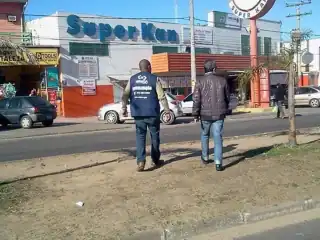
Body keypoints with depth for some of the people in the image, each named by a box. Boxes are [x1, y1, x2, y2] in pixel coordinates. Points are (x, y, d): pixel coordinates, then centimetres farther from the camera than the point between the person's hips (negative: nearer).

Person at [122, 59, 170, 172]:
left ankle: (141, 161, -10)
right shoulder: (154, 79, -3)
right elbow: (161, 96, -7)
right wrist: (167, 110, -1)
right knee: (155, 136, 12)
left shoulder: (132, 79, 7)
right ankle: (155, 161, 21)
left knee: (140, 136, 5)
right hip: (152, 113, -2)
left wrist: (124, 108, 9)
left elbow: (125, 95, 2)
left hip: (138, 113, 2)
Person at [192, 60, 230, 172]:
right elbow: (227, 97, 10)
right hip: (219, 114, 0)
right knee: (218, 137, 0)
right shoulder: (222, 80, 1)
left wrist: (195, 114, -2)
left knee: (205, 135, 20)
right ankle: (218, 163, -6)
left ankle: (205, 157, 34)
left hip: (205, 114, 0)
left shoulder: (200, 82, -4)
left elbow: (196, 100, -9)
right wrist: (225, 110, 24)